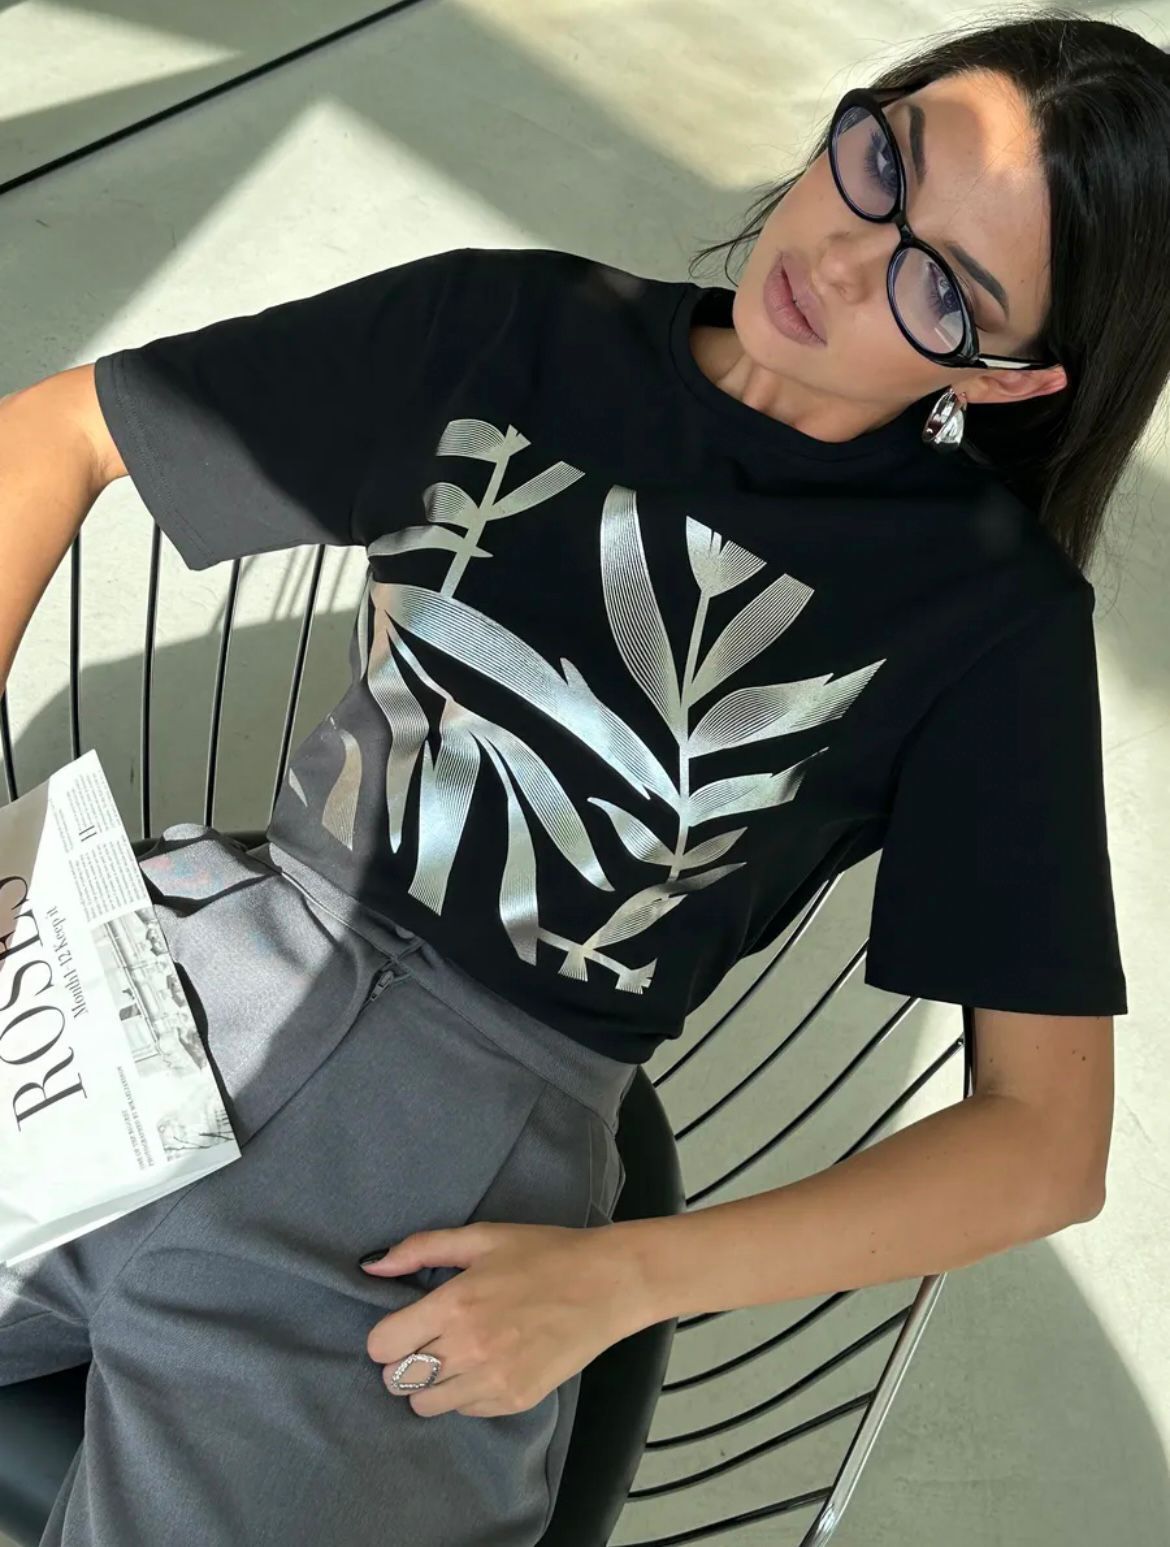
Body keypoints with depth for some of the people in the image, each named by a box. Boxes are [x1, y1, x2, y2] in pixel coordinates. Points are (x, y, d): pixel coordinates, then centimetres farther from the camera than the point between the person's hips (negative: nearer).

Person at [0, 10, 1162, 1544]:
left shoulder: (999, 618, -6)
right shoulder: (516, 327, 2)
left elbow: (1047, 1139, -4)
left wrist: (618, 1280, -14)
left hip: (464, 1150, -2)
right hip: (198, 956, 3)